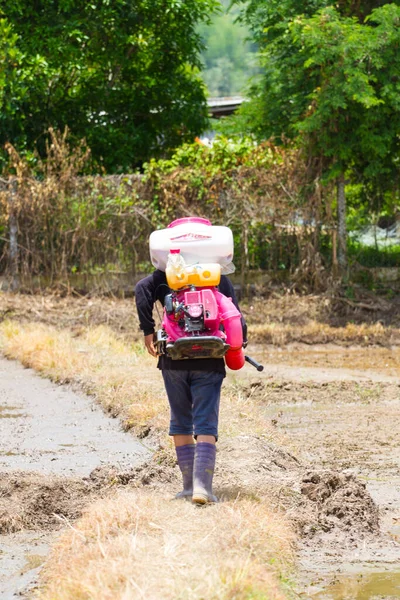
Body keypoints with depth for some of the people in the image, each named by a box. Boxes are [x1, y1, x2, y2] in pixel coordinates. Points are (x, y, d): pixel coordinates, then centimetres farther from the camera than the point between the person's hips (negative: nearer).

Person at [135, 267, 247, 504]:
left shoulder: (167, 276, 9)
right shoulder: (222, 281, 9)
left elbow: (143, 289, -9)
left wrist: (148, 330, -6)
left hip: (174, 360, 1)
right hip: (209, 363, -1)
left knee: (181, 423, 14)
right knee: (206, 426, -1)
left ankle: (189, 484, 13)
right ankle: (202, 485, -17)